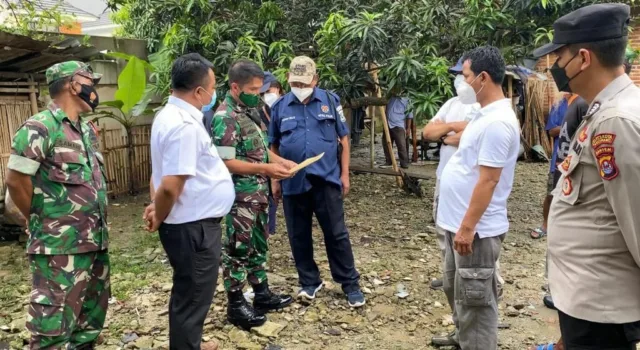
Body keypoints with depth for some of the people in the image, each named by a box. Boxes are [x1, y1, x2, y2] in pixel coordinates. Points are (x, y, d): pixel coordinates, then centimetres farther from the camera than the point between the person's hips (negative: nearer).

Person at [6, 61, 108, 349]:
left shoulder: (87, 130, 12)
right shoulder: (39, 129, -13)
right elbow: (15, 181, -13)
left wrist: (96, 226, 14)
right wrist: (44, 222, -1)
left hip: (96, 242, 8)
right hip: (60, 247, -8)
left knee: (91, 322, 18)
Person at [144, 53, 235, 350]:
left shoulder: (170, 114, 9)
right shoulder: (185, 125, -24)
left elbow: (163, 172, 15)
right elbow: (171, 186, -27)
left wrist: (157, 207, 8)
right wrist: (158, 219, -11)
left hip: (190, 222, 10)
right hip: (193, 226, -10)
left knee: (189, 293, 25)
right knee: (193, 295, 7)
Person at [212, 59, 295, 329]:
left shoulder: (250, 110, 10)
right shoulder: (225, 118, -19)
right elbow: (225, 163, -23)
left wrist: (280, 161, 3)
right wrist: (266, 169, -23)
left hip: (259, 191, 9)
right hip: (241, 196, -9)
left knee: (258, 244, 18)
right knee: (238, 249, 3)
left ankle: (262, 294, 32)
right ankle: (236, 305, 16)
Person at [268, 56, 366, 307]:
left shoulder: (330, 100, 0)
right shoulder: (279, 107, 3)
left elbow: (343, 139, 4)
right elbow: (273, 146, 10)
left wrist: (345, 174, 0)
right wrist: (274, 179, 6)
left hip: (327, 179, -2)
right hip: (293, 182, 2)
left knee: (337, 234, 4)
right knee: (299, 236, 10)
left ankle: (350, 284, 16)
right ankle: (309, 282, 27)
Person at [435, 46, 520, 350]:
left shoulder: (497, 121, -22)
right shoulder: (485, 114, 10)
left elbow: (488, 180, -25)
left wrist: (467, 227, -23)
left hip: (476, 228, -11)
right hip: (459, 222, 11)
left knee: (475, 299, 1)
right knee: (457, 288, 25)